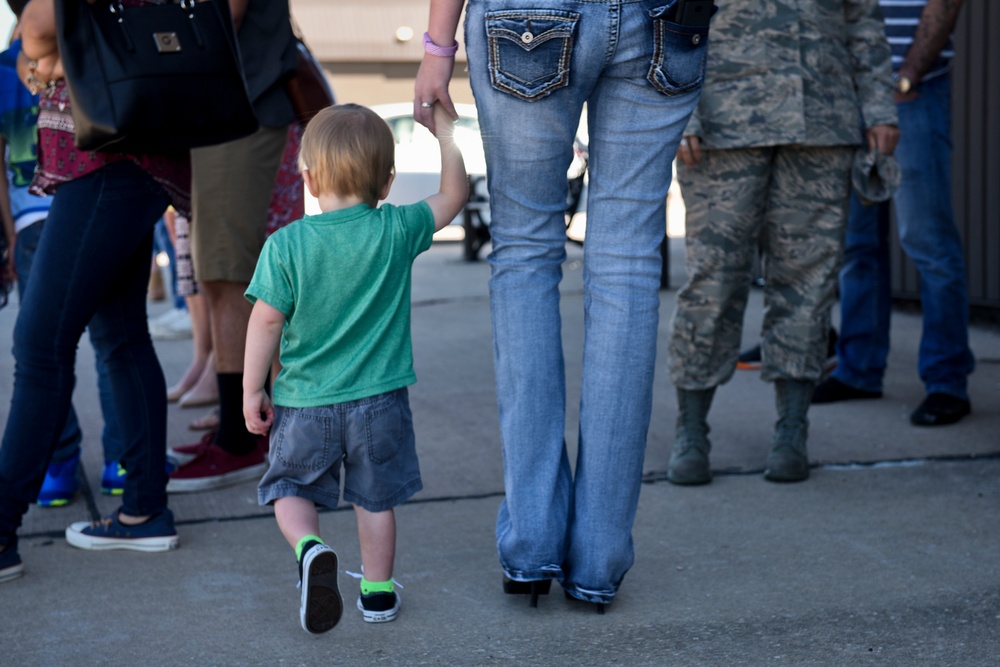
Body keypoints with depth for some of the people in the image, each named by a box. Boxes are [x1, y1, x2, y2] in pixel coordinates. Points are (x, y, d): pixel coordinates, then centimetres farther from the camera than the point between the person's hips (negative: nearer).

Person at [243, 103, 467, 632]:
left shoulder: (286, 245, -11)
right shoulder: (397, 232, -8)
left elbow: (266, 320, -9)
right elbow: (453, 195, 6)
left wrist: (252, 390, 0)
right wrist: (446, 133, 16)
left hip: (304, 404, -1)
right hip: (377, 398, 1)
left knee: (292, 489, 16)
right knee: (375, 498, 17)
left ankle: (309, 547, -11)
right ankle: (377, 590, 24)